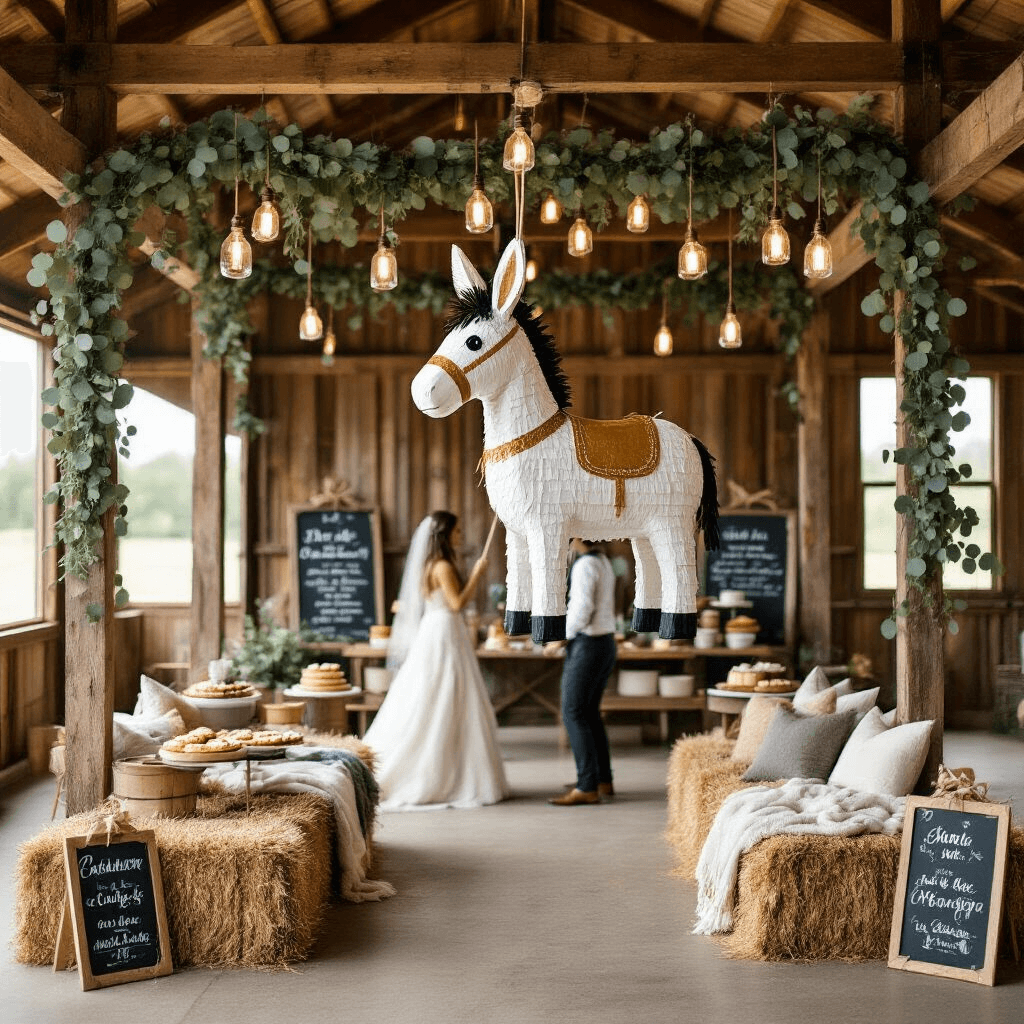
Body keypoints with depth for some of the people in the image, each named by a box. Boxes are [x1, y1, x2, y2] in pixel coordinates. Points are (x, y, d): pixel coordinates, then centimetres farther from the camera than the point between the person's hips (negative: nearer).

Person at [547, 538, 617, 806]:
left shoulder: (585, 565, -17)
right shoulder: (604, 562, 13)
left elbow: (582, 609, -24)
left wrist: (562, 637, -15)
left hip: (587, 644, -10)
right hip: (606, 642, 10)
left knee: (573, 713, -6)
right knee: (590, 713, 17)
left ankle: (587, 788, -7)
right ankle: (603, 781, 23)